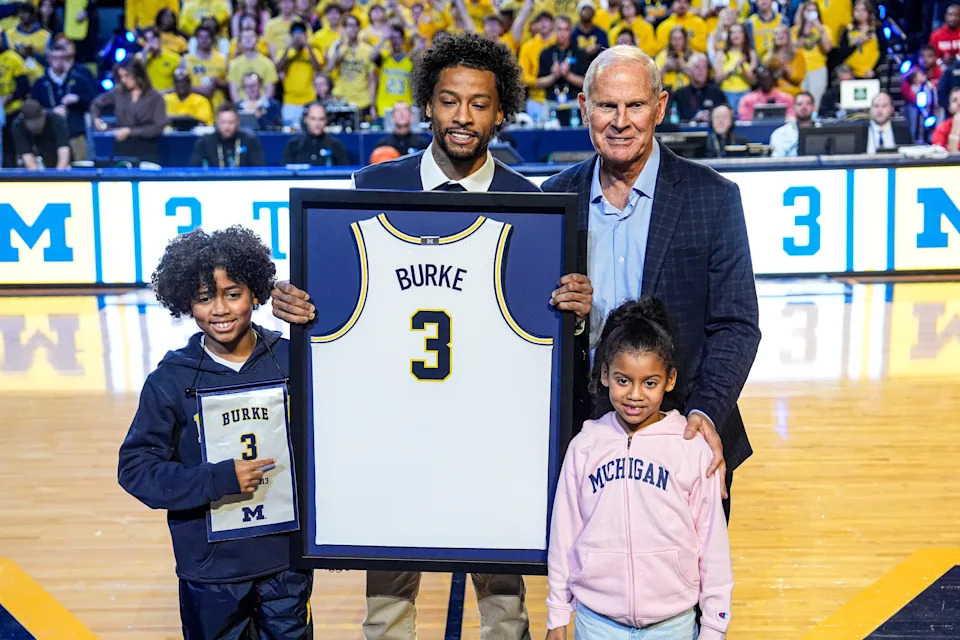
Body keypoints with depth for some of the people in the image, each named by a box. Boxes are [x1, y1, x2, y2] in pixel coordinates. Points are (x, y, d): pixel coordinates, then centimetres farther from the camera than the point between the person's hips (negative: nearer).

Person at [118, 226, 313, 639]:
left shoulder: (290, 361, -6)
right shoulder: (171, 380, -7)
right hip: (210, 565, -1)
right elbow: (135, 467, -8)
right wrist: (218, 480, -19)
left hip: (286, 557, 1)